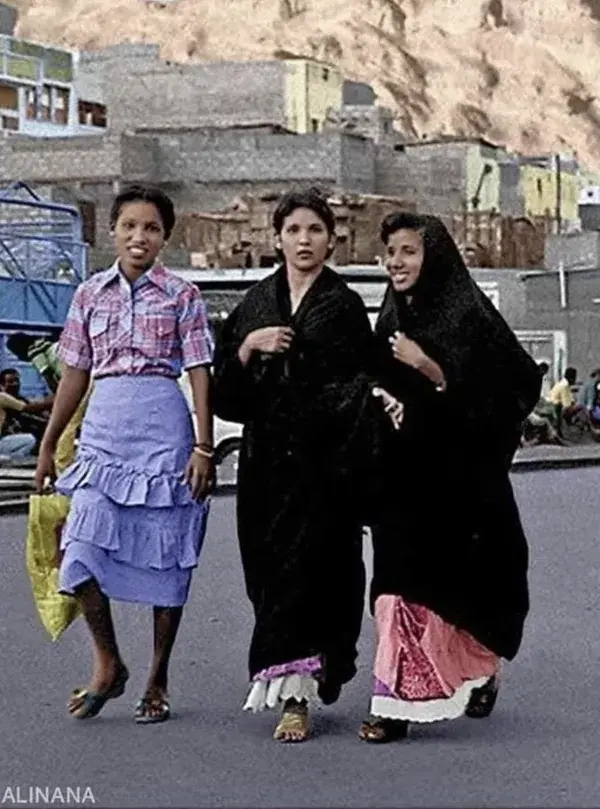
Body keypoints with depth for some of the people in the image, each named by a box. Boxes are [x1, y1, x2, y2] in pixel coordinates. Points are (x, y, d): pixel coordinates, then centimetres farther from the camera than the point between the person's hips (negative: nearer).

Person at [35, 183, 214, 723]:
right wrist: (48, 445, 15)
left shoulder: (182, 295, 2)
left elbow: (200, 375, -1)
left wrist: (203, 448, -8)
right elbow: (75, 374, 15)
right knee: (82, 551, -10)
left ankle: (158, 680, 15)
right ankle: (108, 664, 10)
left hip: (163, 430, -2)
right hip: (104, 430, 2)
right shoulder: (91, 294, 11)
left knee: (165, 557, 2)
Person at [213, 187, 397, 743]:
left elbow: (364, 384, -3)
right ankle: (295, 681, 17)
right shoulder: (255, 305, 12)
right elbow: (223, 390, 9)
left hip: (323, 462, -4)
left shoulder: (346, 307, 3)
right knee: (270, 571, 4)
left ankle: (295, 695, -9)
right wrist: (247, 348, -8)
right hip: (267, 461, 4)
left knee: (309, 570, -9)